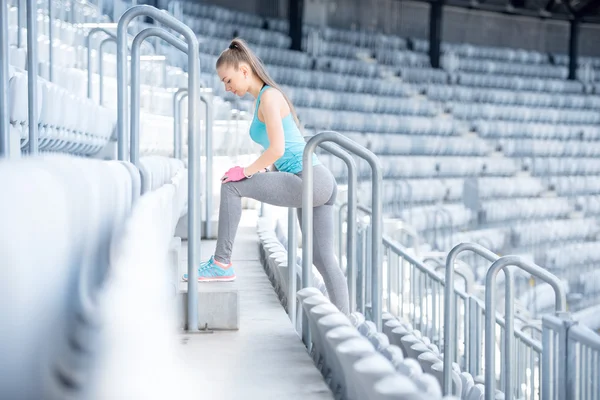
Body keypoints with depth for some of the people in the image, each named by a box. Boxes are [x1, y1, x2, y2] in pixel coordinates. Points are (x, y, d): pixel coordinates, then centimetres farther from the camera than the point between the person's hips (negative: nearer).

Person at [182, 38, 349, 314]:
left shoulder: (268, 96, -8)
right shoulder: (267, 97, 21)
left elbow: (277, 149, -19)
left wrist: (246, 172, -8)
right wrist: (259, 173, 13)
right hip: (319, 182, 10)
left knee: (231, 186, -10)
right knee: (323, 259, 10)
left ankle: (222, 263, -6)